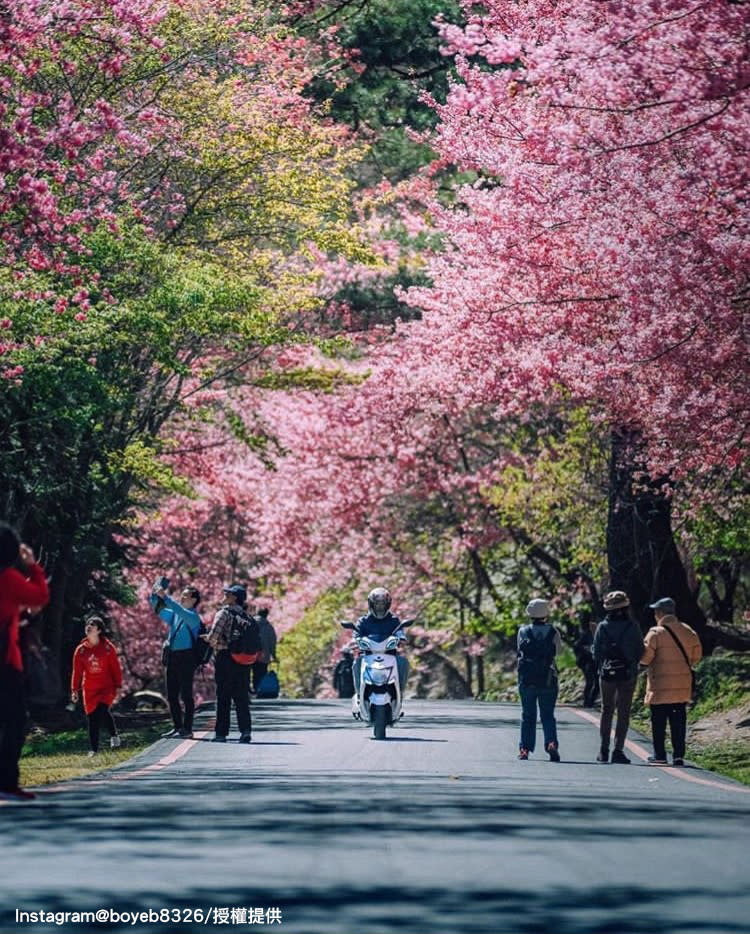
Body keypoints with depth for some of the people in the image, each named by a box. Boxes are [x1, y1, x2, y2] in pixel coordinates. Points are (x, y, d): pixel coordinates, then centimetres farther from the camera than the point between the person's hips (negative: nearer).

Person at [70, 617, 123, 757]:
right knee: (92, 718, 1)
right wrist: (75, 690, 2)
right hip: (89, 690, 3)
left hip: (107, 687, -3)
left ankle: (114, 735, 0)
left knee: (103, 709, -25)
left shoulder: (108, 648, -2)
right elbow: (77, 671, 6)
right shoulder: (81, 650, 3)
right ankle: (94, 750, 10)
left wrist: (118, 686, -2)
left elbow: (115, 668, 1)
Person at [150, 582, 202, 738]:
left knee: (186, 695, -4)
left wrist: (165, 597, -29)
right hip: (172, 656, 7)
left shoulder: (193, 617, -6)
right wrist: (155, 595, -1)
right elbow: (158, 609, 17)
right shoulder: (173, 614, 15)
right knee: (171, 695, 9)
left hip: (186, 657, -7)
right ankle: (177, 727, 16)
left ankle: (187, 729, -2)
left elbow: (180, 611, -25)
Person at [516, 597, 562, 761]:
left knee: (528, 715, 10)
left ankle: (525, 749, 9)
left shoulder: (523, 631, -4)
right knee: (548, 715, 7)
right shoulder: (553, 632, -4)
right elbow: (559, 649, 8)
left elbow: (520, 649, 5)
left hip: (527, 680, 0)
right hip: (548, 680, 0)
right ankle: (551, 743, -13)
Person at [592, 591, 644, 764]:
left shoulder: (603, 626, -3)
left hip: (607, 673, 2)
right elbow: (640, 650, -4)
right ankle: (618, 750, -3)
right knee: (624, 712, 3)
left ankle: (603, 751, 10)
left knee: (606, 710, 13)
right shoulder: (632, 626, -7)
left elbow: (596, 652, 0)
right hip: (628, 673, -2)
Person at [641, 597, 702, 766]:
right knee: (679, 720, 8)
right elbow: (696, 655, 10)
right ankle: (678, 755, 4)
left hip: (660, 685, -4)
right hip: (682, 684, 4)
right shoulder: (688, 631, 5)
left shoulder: (655, 632, -11)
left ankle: (659, 755, 8)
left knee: (658, 721, 5)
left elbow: (645, 658, -12)